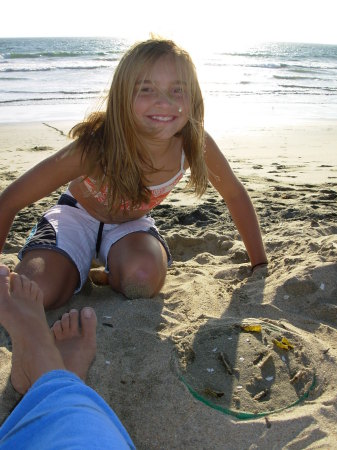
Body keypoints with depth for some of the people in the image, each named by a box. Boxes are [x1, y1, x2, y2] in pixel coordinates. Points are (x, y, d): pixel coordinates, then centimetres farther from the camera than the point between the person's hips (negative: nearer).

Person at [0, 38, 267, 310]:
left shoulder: (195, 144, -27)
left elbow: (235, 195, -7)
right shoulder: (96, 148, -35)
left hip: (132, 222, 2)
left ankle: (112, 276, 3)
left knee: (144, 276, -32)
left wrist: (260, 265, -2)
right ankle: (74, 273, 8)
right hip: (78, 215, -1)